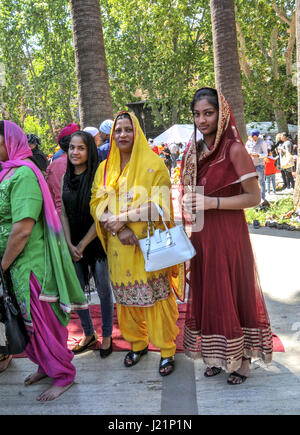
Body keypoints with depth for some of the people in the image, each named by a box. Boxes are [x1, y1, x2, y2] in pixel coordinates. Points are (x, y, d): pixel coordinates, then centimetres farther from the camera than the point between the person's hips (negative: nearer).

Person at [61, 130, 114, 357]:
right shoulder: (66, 177, 5)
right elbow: (64, 214, 5)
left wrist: (82, 245, -11)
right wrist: (70, 244, -5)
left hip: (96, 242, -5)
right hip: (73, 245, 5)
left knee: (103, 291, 8)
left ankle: (107, 336, 27)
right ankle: (89, 334, 32)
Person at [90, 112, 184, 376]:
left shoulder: (154, 164, -4)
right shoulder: (105, 168, 10)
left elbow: (159, 206, -12)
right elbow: (97, 204, 1)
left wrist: (120, 218, -17)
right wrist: (118, 229, -15)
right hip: (120, 246, 4)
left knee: (156, 296, 1)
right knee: (127, 296, 12)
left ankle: (167, 350, 18)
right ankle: (137, 343, 32)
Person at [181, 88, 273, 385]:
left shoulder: (234, 149, -11)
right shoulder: (192, 152, 8)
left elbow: (253, 197, -14)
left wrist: (212, 202, -21)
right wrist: (188, 205, 1)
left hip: (228, 234, -6)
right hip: (201, 236, 6)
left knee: (233, 292, 5)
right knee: (207, 293, 13)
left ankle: (242, 357, 24)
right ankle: (218, 354, 30)